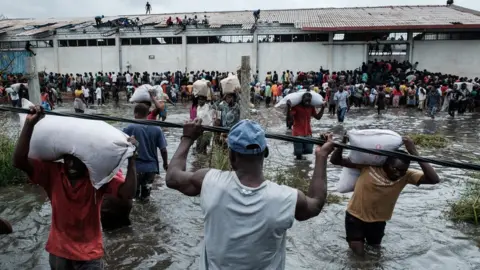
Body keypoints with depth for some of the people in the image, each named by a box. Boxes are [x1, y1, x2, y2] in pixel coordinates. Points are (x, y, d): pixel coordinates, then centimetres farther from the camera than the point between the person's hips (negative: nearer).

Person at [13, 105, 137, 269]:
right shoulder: (52, 172, -12)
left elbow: (127, 193, -30)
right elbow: (19, 161, -22)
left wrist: (131, 159, -40)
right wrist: (29, 124, -28)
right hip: (58, 251, 3)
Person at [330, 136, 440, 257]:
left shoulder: (406, 176, -18)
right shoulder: (369, 164, -24)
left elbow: (434, 179, -33)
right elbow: (335, 160, -23)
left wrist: (414, 153, -39)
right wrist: (343, 142, -41)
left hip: (378, 221, 3)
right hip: (355, 216, -2)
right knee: (358, 253, 3)